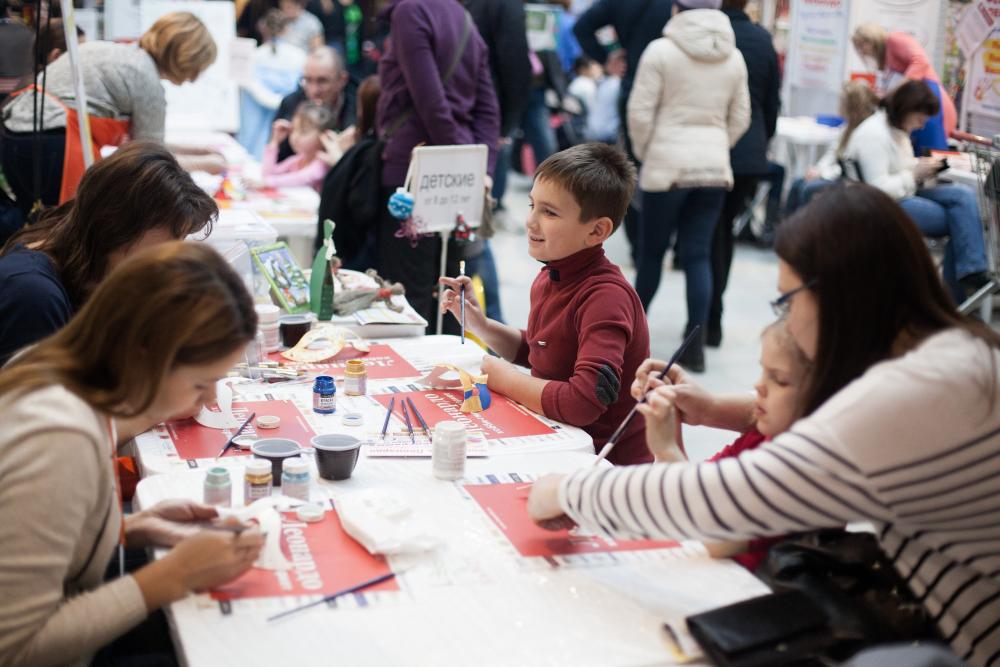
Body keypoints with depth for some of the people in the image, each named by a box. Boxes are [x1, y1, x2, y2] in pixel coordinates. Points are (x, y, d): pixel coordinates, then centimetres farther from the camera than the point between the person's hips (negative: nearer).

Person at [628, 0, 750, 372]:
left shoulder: (661, 50, -6)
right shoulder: (734, 57, 8)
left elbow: (640, 112, -6)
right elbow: (740, 117, 12)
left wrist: (644, 152, 9)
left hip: (667, 165, -3)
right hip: (715, 168, 3)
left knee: (652, 250, 10)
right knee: (698, 255, 4)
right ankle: (695, 347, 0)